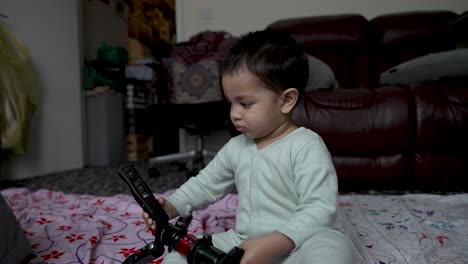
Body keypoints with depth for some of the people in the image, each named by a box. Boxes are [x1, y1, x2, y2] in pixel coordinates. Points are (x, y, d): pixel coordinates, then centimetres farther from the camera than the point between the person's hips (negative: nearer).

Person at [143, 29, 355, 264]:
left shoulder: (307, 147, -14)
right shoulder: (235, 147, 6)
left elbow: (320, 210, -22)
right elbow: (205, 184, 17)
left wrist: (271, 245, -31)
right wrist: (171, 207, 1)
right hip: (240, 244, 6)